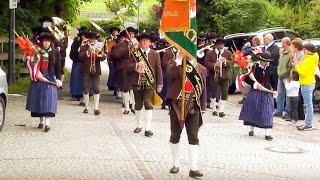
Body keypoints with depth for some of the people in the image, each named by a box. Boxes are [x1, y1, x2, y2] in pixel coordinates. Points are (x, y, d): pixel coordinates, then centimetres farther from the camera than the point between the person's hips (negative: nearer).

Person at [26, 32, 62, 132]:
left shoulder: (55, 53, 0)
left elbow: (58, 67, 1)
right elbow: (32, 64, 1)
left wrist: (58, 79, -5)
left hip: (50, 79, -1)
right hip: (37, 79, 1)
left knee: (48, 100, -7)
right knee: (38, 100, 6)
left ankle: (47, 123, -9)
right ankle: (41, 121, 17)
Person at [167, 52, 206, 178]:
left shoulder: (201, 69, 6)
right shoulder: (175, 66, 0)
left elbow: (203, 89, 8)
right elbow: (170, 75, -24)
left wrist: (202, 109, 4)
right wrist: (179, 59, -20)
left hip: (193, 107, 1)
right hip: (177, 106, -1)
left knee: (193, 137, -4)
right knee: (175, 135, 8)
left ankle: (194, 168, -4)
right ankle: (176, 165, 22)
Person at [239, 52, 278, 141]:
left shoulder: (272, 69, -2)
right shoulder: (254, 67, -7)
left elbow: (274, 81, 5)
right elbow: (247, 79, -6)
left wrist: (275, 90, -9)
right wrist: (255, 84, -17)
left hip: (267, 92, 0)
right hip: (255, 92, 0)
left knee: (267, 112, -6)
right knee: (252, 110, 8)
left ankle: (268, 133, -6)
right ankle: (251, 129, 26)